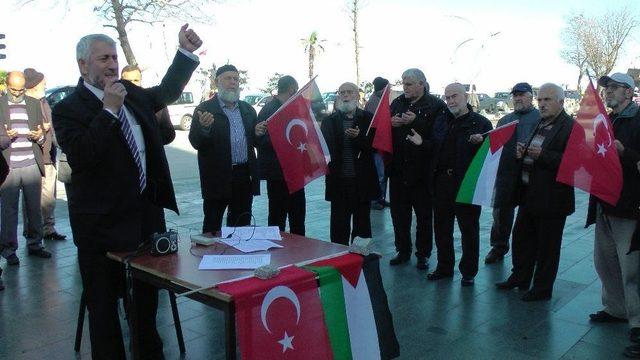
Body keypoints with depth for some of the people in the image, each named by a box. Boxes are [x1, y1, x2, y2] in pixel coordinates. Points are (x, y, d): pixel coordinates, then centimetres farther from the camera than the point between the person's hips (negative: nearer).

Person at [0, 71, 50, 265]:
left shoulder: (34, 104, 13)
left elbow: (42, 132, 17)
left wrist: (40, 136, -6)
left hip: (32, 165, 2)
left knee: (35, 208, 6)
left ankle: (35, 244, 18)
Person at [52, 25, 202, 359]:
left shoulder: (132, 93, 8)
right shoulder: (67, 109, -11)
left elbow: (168, 91, 21)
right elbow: (79, 155, -25)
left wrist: (187, 51, 10)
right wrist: (109, 110, -24)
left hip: (147, 212, 7)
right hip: (103, 222, -6)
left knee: (148, 292, 22)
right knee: (103, 302, 8)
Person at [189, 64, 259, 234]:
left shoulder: (248, 110, 13)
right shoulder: (205, 109, -3)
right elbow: (196, 143, -8)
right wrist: (204, 128, -28)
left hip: (244, 176, 5)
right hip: (218, 178, -4)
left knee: (241, 225, 14)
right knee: (212, 226, 4)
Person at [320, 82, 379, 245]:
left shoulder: (368, 119, 5)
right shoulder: (329, 121, 8)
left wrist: (358, 137, -19)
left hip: (362, 182, 0)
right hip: (338, 182, 1)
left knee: (362, 224, 9)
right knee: (339, 226, 7)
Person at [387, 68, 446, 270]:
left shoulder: (436, 105, -7)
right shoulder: (397, 103, 10)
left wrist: (415, 122, -23)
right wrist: (391, 123, -9)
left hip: (422, 170, -5)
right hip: (398, 168, 5)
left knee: (424, 214, 7)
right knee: (399, 212, 12)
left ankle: (423, 254, 20)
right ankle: (403, 251, 26)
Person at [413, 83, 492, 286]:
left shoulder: (481, 122, -4)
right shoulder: (441, 120, 13)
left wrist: (480, 143, -28)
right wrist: (422, 142, -3)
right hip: (441, 181, 5)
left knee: (469, 229, 6)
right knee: (441, 227, 13)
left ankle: (469, 271, 19)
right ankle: (444, 267, 28)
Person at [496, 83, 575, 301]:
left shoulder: (571, 127, -13)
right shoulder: (539, 124, 12)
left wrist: (542, 155, -28)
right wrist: (522, 153, -1)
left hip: (551, 199, -8)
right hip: (528, 194, 8)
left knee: (547, 246, 6)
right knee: (521, 237, 19)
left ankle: (542, 288, 20)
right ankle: (520, 278, 36)